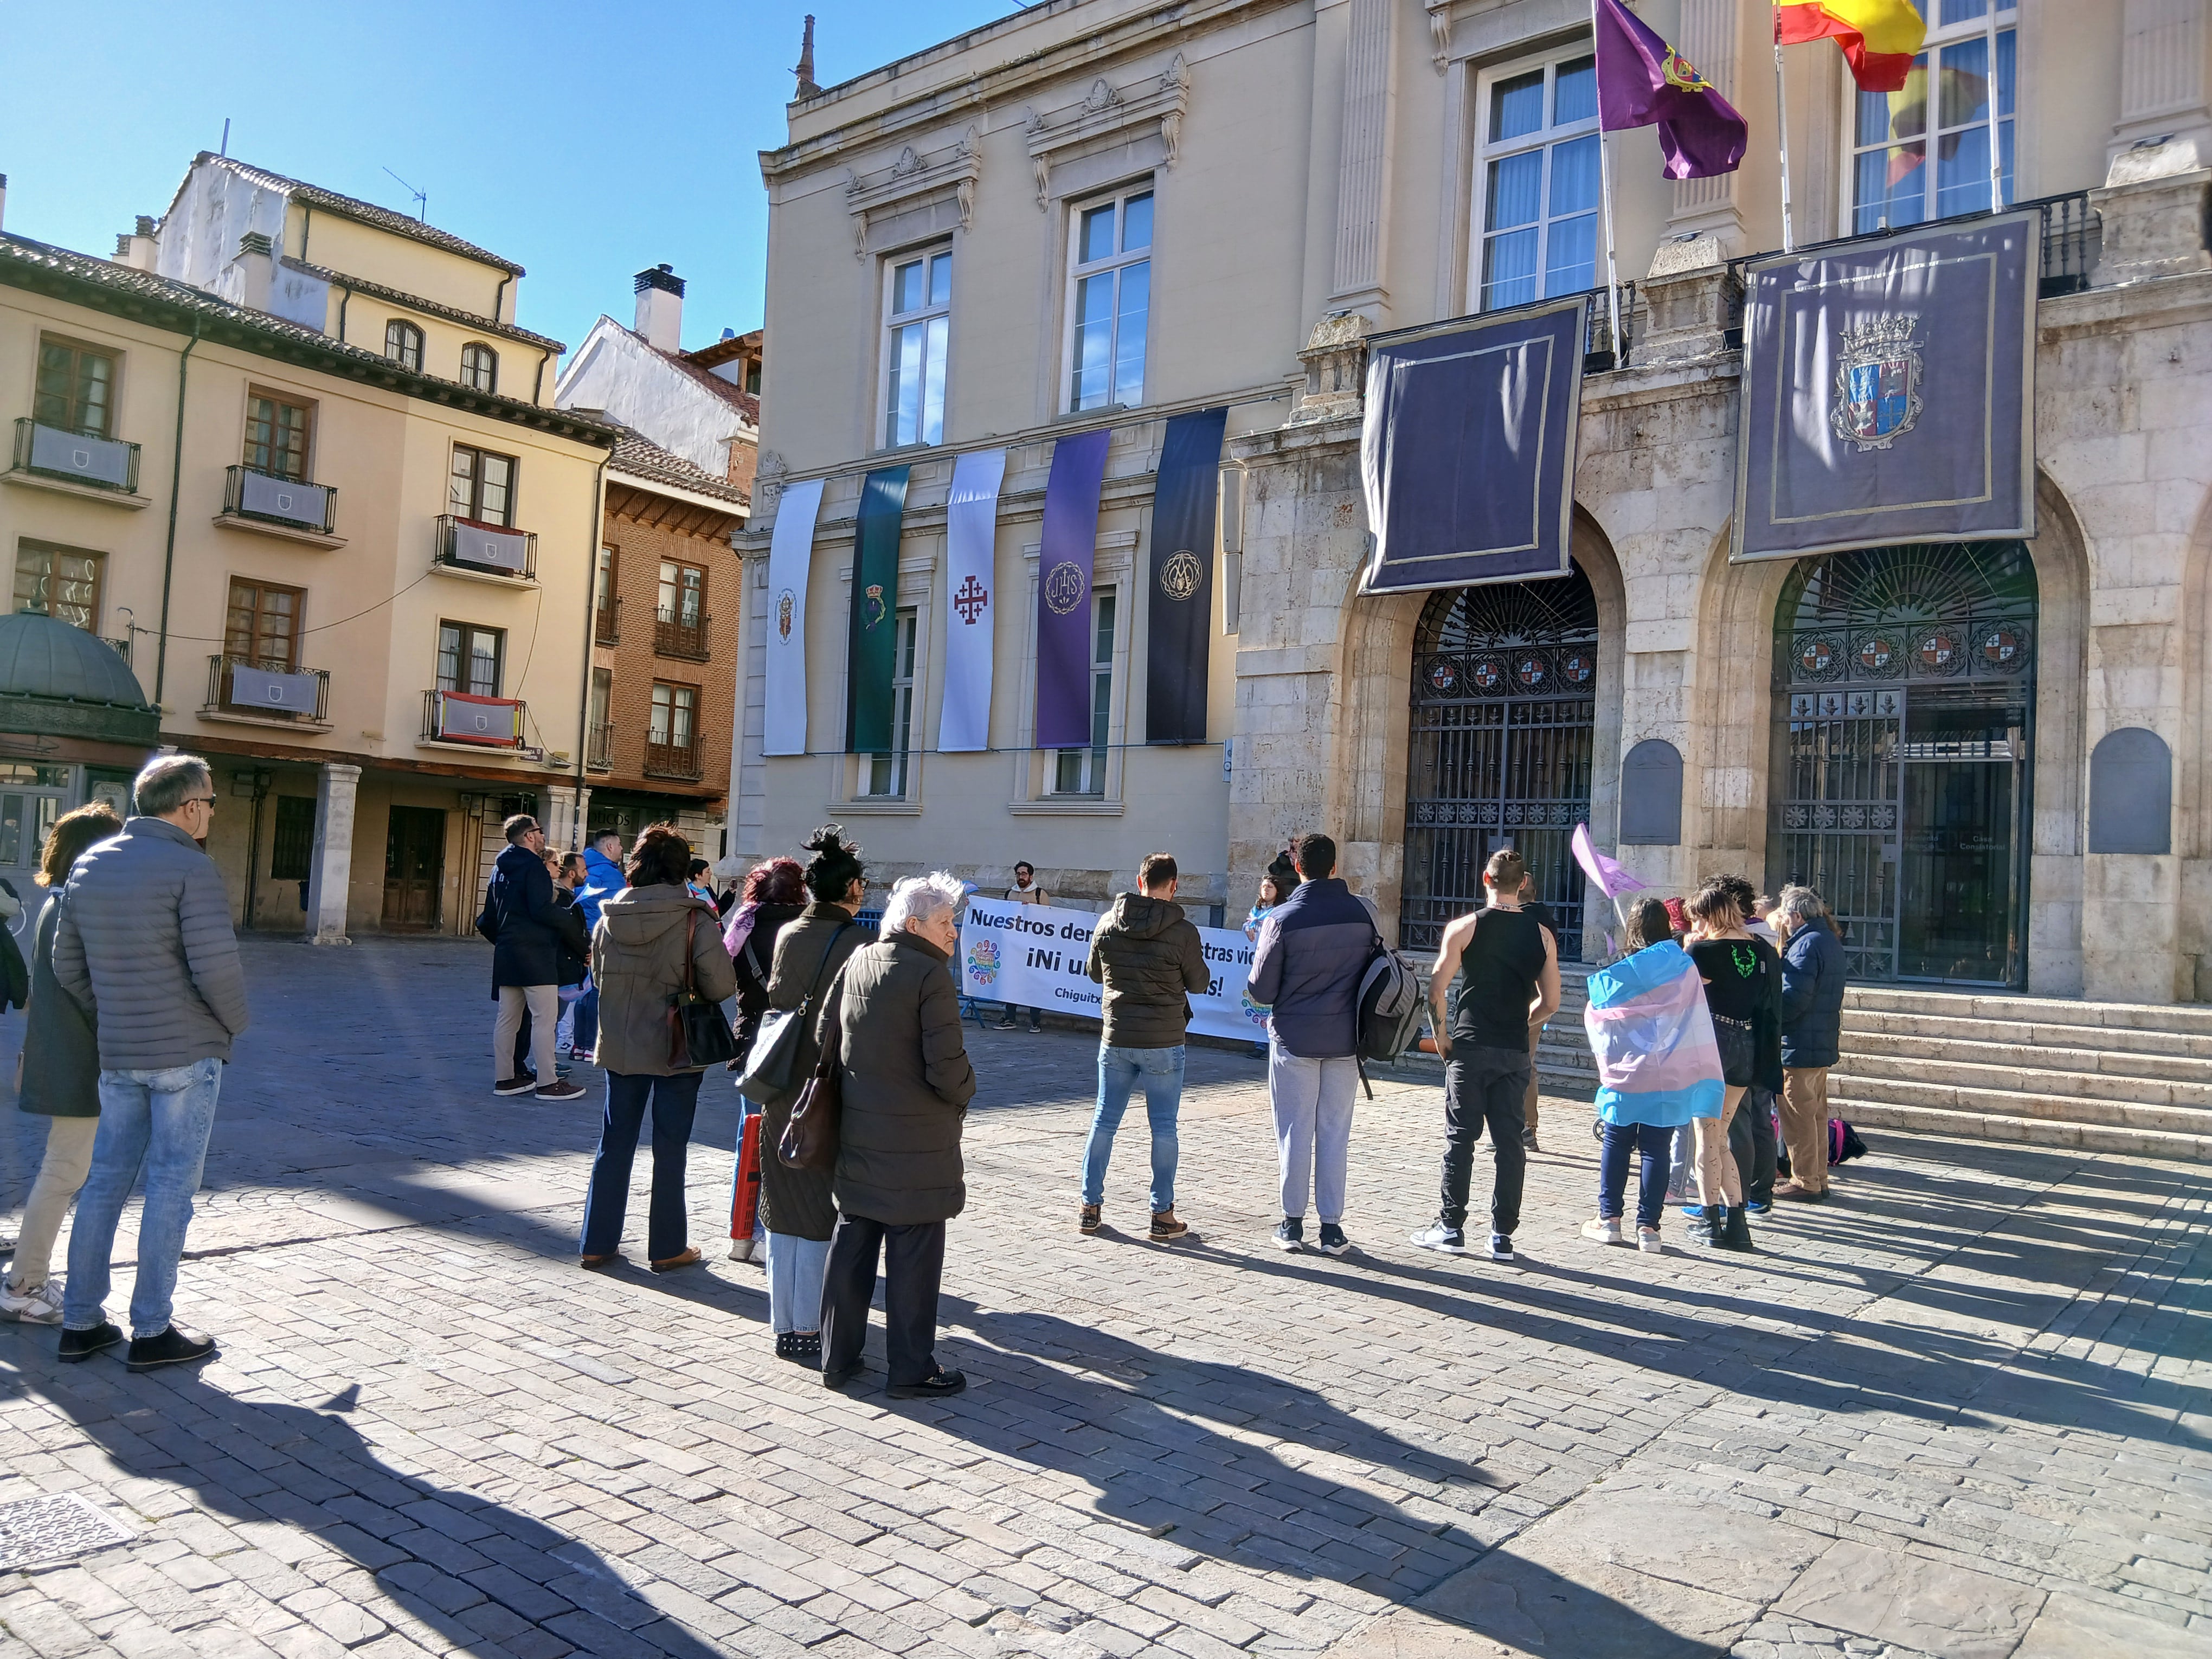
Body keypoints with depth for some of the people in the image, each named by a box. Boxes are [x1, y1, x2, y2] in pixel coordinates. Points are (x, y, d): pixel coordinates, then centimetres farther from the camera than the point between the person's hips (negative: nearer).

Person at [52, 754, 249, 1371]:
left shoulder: (90, 864, 9)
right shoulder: (191, 868, -14)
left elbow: (68, 965, 13)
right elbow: (216, 966, -21)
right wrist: (235, 1022, -3)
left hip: (118, 1057, 7)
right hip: (187, 1052, -7)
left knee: (106, 1181, 14)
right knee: (171, 1187, 1)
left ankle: (80, 1322, 20)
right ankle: (152, 1332, 7)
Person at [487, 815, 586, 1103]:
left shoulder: (500, 868, 16)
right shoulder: (533, 866, -13)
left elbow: (490, 914, 21)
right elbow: (542, 910, -22)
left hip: (507, 953, 10)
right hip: (535, 954, -10)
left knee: (508, 1018, 12)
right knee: (545, 1018, -6)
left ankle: (504, 1078, 17)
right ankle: (547, 1082, -6)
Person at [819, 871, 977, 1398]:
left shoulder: (857, 963, 5)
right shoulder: (930, 976, -17)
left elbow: (824, 1035, 10)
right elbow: (947, 1066, -20)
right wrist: (963, 1095, 0)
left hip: (857, 1133, 7)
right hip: (916, 1142, -7)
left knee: (851, 1246, 15)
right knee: (913, 1256, 3)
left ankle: (838, 1357, 25)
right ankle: (912, 1370, 12)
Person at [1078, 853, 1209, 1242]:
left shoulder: (1109, 923, -2)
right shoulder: (1183, 931, -12)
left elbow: (1094, 972, 12)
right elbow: (1199, 983, 1)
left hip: (1116, 1038, 3)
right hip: (1163, 1043, -3)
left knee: (1104, 1121, 13)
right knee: (1163, 1127, 6)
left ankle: (1089, 1207, 19)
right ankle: (1163, 1215, 11)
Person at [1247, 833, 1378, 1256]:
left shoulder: (1283, 919, -13)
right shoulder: (1364, 913, -3)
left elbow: (1261, 991, -10)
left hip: (1295, 1039, -2)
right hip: (1345, 1040, 3)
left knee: (1295, 1132, 7)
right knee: (1335, 1133, 9)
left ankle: (1293, 1224, 14)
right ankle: (1332, 1227, 13)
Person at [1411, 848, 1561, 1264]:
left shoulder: (1465, 928, -6)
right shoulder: (1541, 934, 4)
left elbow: (1437, 990, -9)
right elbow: (1550, 1003, 6)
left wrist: (1441, 1035, 4)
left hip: (1470, 1047, -3)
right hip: (1515, 1053, 3)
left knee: (1461, 1137, 5)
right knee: (1510, 1141, 7)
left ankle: (1451, 1228, 9)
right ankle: (1503, 1237, 11)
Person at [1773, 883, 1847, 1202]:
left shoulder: (1806, 945, -18)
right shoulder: (1829, 941, 14)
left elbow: (1793, 999, -24)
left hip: (1800, 1047, -10)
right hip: (1823, 1044, 10)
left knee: (1798, 1115, -2)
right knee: (1816, 1113, 16)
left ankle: (1805, 1182, 3)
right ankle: (1817, 1178, 23)